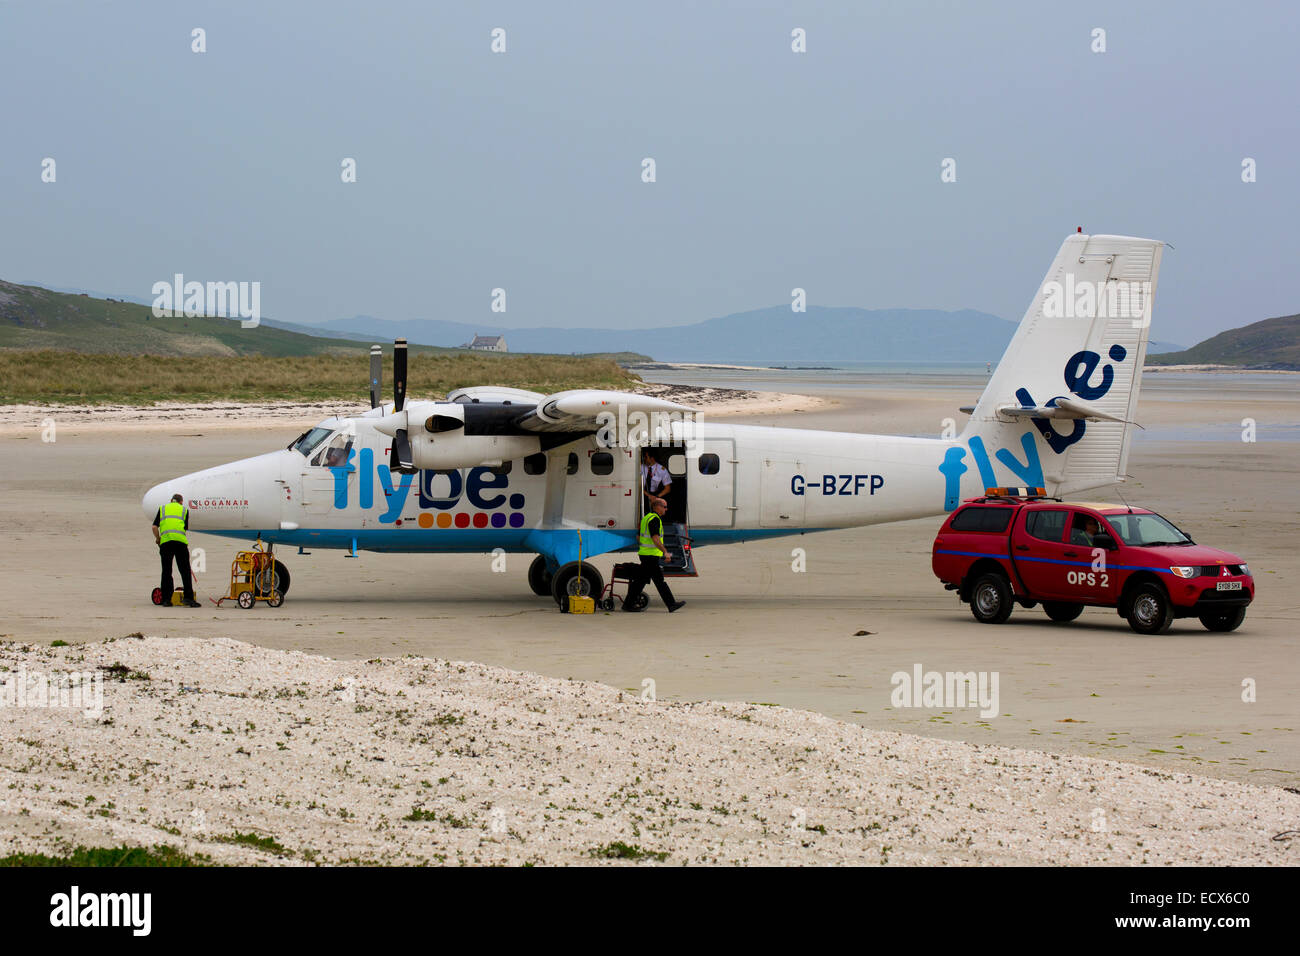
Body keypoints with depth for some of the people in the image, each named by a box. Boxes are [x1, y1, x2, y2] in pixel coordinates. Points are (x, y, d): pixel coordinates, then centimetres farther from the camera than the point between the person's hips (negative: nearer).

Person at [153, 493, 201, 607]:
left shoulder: (163, 508, 20)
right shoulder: (184, 510, 19)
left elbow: (155, 527, 11)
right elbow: (185, 528, 12)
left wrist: (157, 538, 26)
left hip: (165, 541, 1)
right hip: (180, 541, -1)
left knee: (166, 572, 6)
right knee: (185, 571, 1)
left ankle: (166, 599, 5)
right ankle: (188, 597, -7)